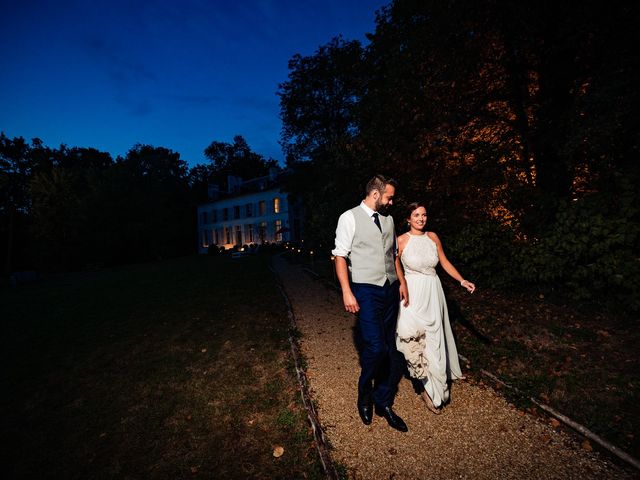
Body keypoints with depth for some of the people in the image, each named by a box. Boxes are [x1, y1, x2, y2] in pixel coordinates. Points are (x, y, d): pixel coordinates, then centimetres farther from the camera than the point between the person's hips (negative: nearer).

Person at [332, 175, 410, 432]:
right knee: (375, 347, -12)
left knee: (390, 348, 10)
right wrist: (347, 292, -15)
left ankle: (383, 403, 29)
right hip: (366, 291, -6)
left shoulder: (388, 219, 13)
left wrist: (401, 283, 15)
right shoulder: (350, 218, -5)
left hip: (391, 290, 6)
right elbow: (340, 256, -8)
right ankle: (365, 395, 20)